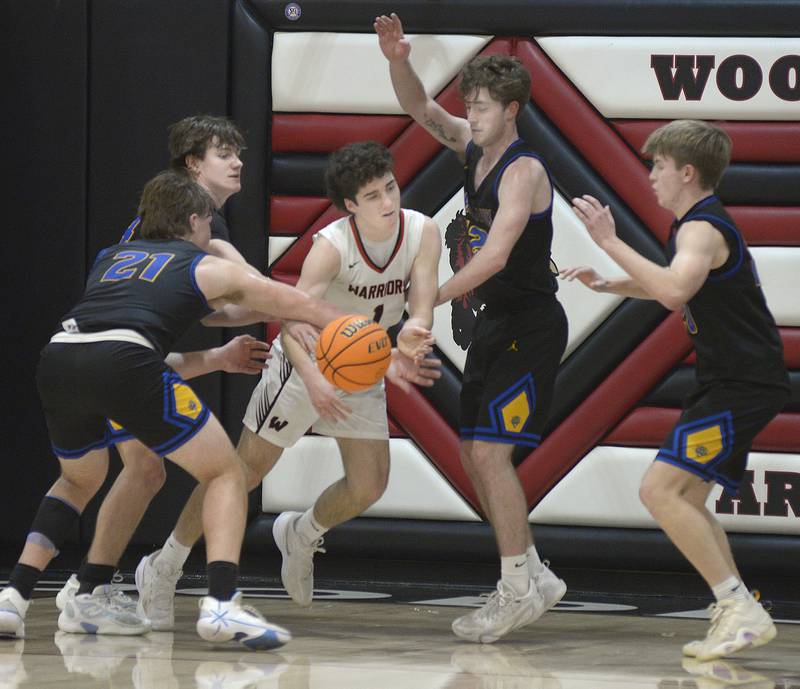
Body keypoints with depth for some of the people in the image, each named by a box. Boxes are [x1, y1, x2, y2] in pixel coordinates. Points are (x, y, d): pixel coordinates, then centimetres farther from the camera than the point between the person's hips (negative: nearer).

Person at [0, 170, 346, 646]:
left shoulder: (110, 258, 34)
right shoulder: (208, 268, 22)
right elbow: (300, 307, 27)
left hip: (57, 359, 5)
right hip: (123, 361, -5)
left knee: (79, 480, 32)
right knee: (226, 474, 9)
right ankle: (222, 603, -11)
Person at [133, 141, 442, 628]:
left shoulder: (422, 233, -17)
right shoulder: (332, 245, -30)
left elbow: (423, 309, -24)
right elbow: (290, 322, -36)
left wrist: (408, 340, -47)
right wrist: (313, 381, -52)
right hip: (306, 362, -5)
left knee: (369, 488, -1)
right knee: (246, 470, -3)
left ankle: (301, 535, 31)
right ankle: (162, 569, 9)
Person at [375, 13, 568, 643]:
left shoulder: (523, 171, -19)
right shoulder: (475, 148, 6)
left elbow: (495, 256, -29)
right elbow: (420, 108, 12)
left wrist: (428, 301, -34)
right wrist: (398, 60, -8)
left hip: (531, 328, -9)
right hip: (495, 325, 9)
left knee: (490, 450, -15)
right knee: (474, 453, 9)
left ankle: (519, 590, -10)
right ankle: (533, 579, 16)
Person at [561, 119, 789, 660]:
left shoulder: (703, 229, -16)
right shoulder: (701, 224, 18)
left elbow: (675, 291, -37)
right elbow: (676, 289, 37)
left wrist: (610, 240, -30)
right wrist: (607, 285, 24)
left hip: (743, 386, -11)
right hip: (730, 384, 11)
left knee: (661, 490, -18)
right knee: (686, 501, 16)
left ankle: (742, 612, -19)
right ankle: (737, 615, 14)